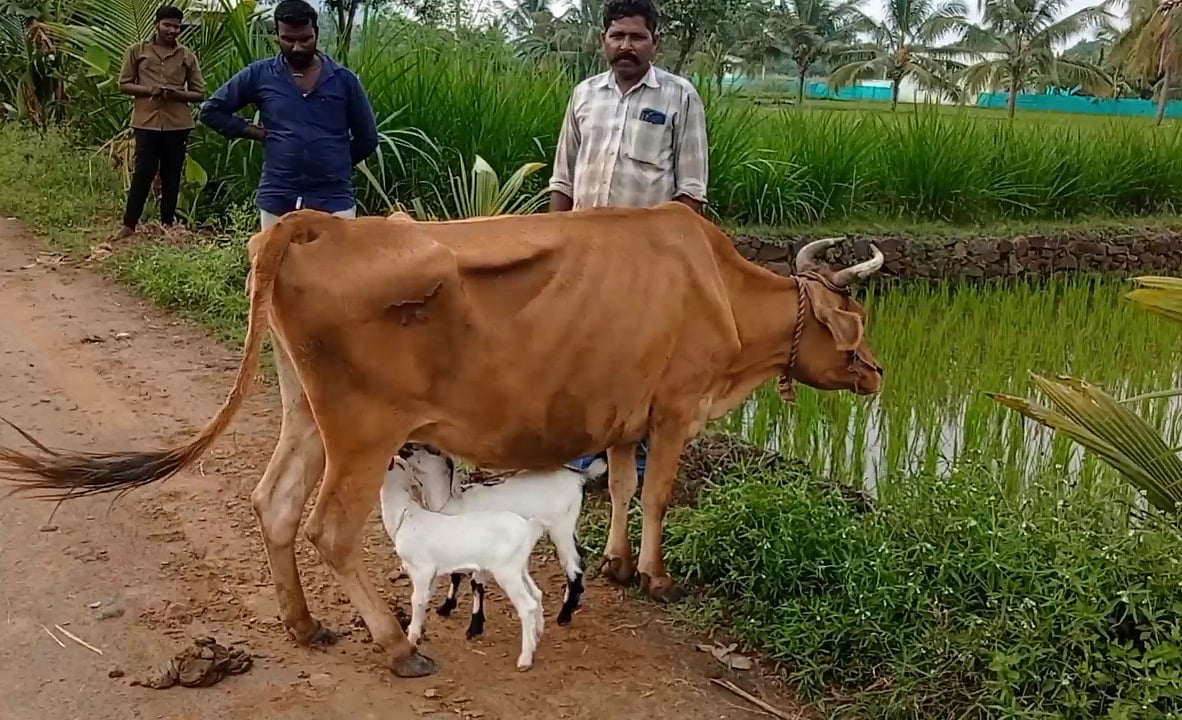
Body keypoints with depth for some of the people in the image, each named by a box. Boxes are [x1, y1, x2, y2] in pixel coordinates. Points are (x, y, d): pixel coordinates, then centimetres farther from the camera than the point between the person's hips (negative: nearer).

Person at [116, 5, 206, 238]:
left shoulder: (188, 56, 7)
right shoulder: (137, 51, 5)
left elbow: (200, 93, 8)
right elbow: (123, 84, 5)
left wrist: (177, 94, -12)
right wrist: (148, 90, -12)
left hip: (178, 124, 2)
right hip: (147, 122, -2)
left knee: (171, 176, 6)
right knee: (143, 173, -5)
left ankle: (167, 224, 15)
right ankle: (129, 223, 4)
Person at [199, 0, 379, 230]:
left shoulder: (343, 79, 3)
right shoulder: (259, 75, 3)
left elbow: (367, 138, 10)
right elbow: (211, 110, 11)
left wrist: (335, 164, 9)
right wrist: (257, 132, 3)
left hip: (334, 200, -1)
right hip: (277, 201, 1)